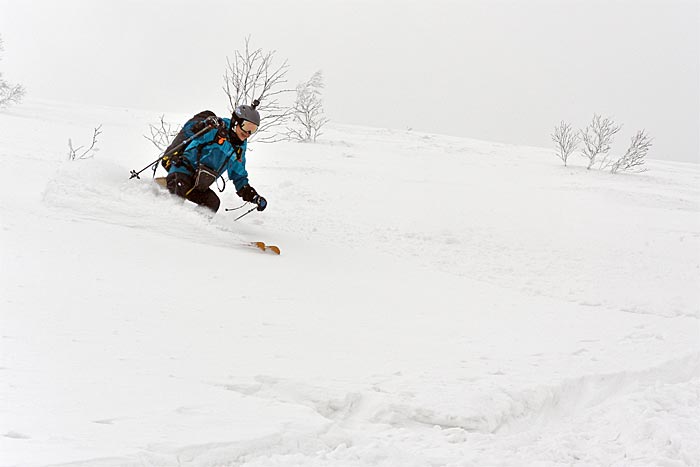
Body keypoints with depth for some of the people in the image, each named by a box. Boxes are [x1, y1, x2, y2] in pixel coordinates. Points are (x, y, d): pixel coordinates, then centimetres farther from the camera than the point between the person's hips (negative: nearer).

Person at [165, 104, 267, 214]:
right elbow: (188, 128, -13)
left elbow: (239, 177, 25)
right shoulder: (217, 128, -5)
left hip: (198, 186, 6)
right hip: (182, 173, -6)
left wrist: (254, 197, 14)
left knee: (213, 203, -20)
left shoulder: (240, 148, 16)